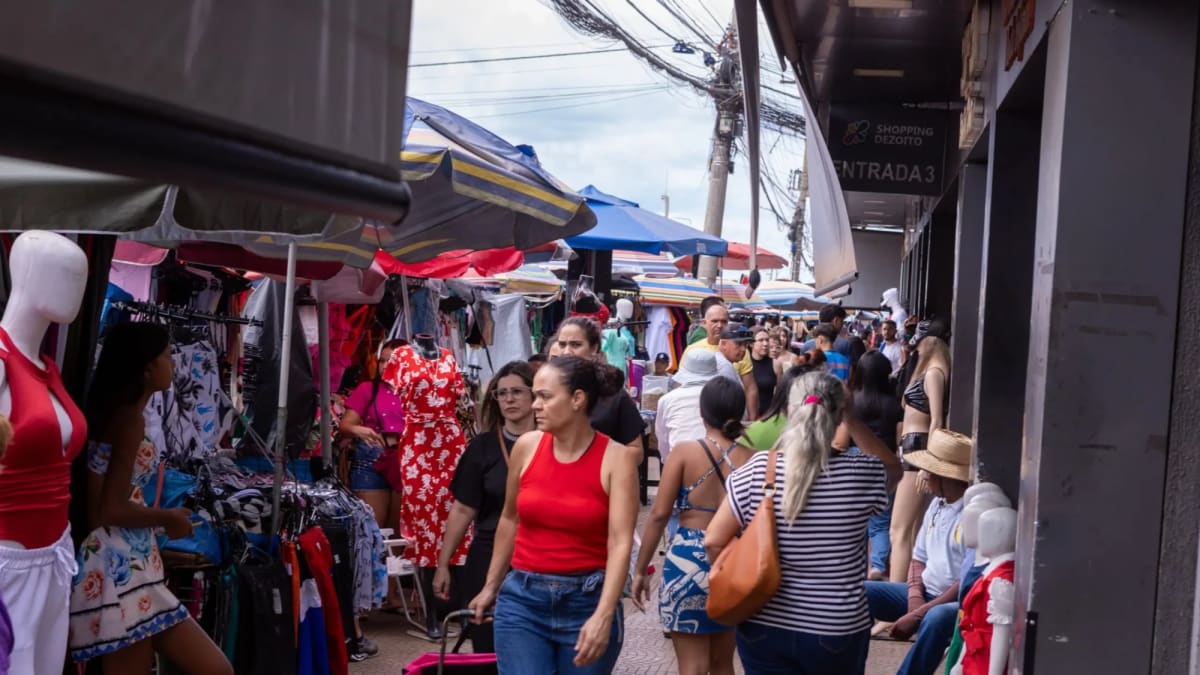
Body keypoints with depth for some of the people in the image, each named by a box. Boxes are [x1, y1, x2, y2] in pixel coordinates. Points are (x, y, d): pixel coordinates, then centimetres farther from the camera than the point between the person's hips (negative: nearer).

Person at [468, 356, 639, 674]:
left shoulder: (616, 458, -10)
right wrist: (491, 587, 19)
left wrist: (604, 615, -26)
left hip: (588, 600, -2)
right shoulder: (526, 447, -1)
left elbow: (621, 542, -16)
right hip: (522, 599, 2)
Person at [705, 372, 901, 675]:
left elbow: (714, 542, -8)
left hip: (764, 626, 0)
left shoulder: (757, 471, -11)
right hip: (837, 631, 0)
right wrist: (853, 421, 11)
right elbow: (893, 467, 14)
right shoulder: (858, 474, -11)